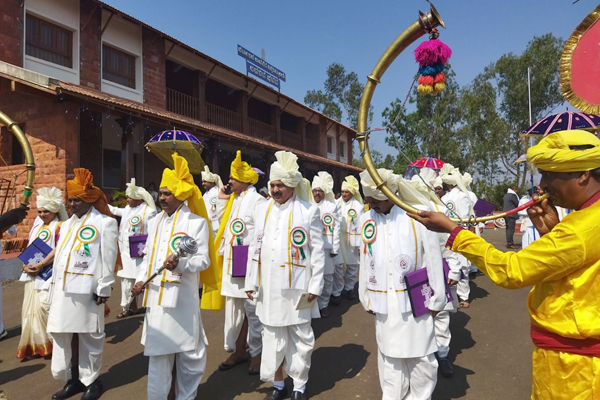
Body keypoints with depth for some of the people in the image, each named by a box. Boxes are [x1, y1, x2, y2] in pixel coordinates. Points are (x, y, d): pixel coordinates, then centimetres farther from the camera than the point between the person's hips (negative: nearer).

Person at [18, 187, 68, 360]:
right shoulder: (37, 223, 12)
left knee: (43, 307, -9)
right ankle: (32, 345, 21)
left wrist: (40, 265, -20)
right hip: (32, 274, 8)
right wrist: (26, 264, 1)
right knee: (29, 309, 10)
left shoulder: (60, 226, -10)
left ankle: (49, 344, 8)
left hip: (48, 275, -8)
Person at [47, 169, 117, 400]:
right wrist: (54, 288, 14)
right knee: (61, 334, 12)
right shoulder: (67, 224, 17)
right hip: (62, 290, 7)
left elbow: (108, 259, -9)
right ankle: (72, 379, 28)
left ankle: (91, 381, 21)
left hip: (87, 291, -7)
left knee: (90, 337, 6)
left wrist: (104, 289, -12)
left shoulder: (105, 223, -5)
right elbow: (59, 258, 17)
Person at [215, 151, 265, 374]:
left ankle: (257, 353, 18)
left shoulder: (257, 201, -11)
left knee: (253, 311, 3)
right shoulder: (233, 200, 13)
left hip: (249, 265, -8)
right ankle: (238, 350, 28)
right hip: (231, 265, 8)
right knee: (234, 310, 14)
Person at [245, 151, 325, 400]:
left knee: (300, 337, 9)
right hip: (269, 287, 4)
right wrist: (251, 282, 8)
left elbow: (318, 252, -5)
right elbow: (255, 248, 10)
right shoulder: (261, 210, 7)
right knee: (272, 336, 13)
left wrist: (315, 286, -8)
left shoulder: (309, 211, -4)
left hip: (297, 288, -3)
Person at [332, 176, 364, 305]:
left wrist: (361, 244, -6)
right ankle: (336, 292, 8)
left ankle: (349, 287, 33)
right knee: (337, 264, -3)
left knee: (352, 264, 13)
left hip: (352, 240, 0)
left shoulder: (359, 206, -4)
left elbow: (361, 226, -5)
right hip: (338, 238, 0)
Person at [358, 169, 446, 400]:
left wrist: (436, 300, -1)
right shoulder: (367, 220, 2)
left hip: (415, 302, -3)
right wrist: (366, 299, 12)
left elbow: (433, 259, -6)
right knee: (389, 358, 13)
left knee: (420, 359, 9)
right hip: (383, 304, 3)